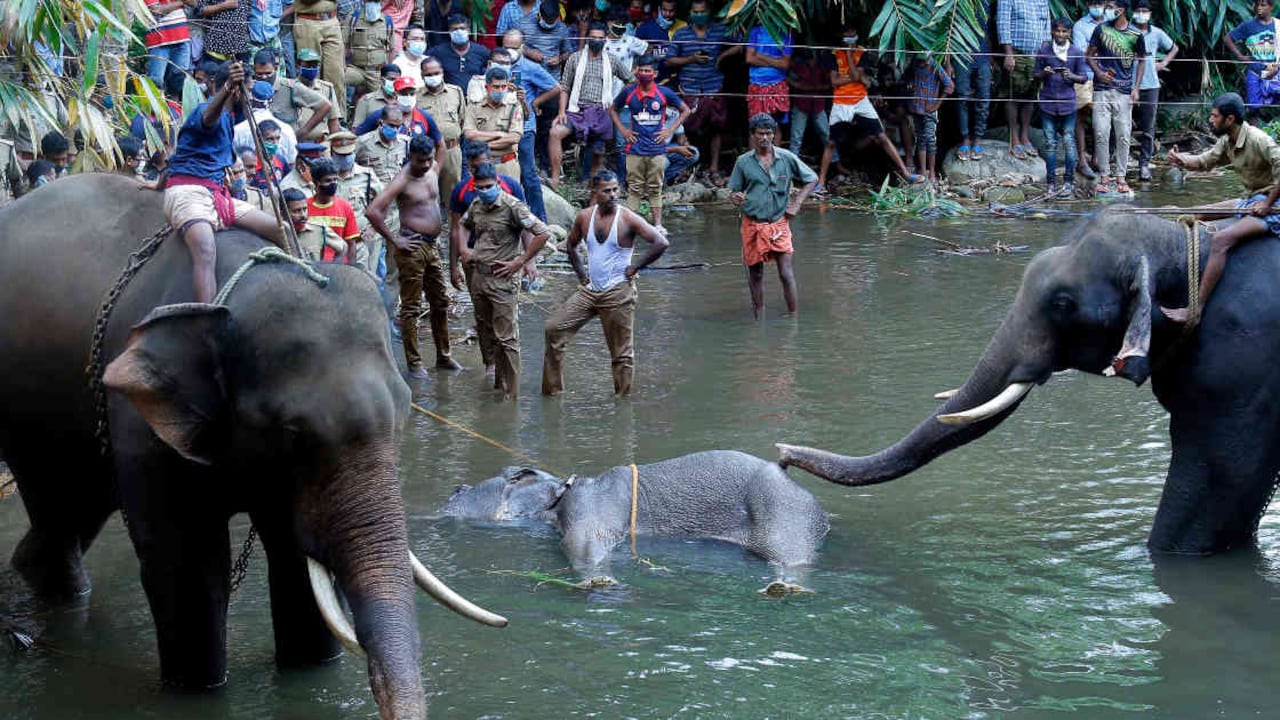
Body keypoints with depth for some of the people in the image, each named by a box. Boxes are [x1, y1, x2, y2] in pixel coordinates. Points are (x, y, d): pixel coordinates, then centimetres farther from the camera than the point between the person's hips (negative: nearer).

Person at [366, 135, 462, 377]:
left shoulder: (433, 169, 6)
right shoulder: (402, 181, -16)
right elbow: (372, 211, -25)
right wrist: (393, 240, -19)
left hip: (432, 245, 8)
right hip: (412, 246, -8)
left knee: (441, 302, 14)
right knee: (411, 307, -2)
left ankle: (443, 357, 26)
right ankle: (414, 363, 3)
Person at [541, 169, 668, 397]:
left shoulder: (627, 219, -10)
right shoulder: (584, 217, 4)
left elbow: (661, 243, -15)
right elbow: (571, 245, 23)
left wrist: (635, 268, -11)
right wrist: (580, 272, 11)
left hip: (618, 294, -5)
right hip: (588, 290, 5)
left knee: (622, 352, 0)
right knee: (553, 329, -1)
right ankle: (552, 388, 7)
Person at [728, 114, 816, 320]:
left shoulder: (787, 158, -1)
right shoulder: (743, 162, 0)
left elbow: (812, 179, 10)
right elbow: (735, 190, 8)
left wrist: (797, 203, 0)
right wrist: (735, 198, -17)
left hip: (779, 223, -1)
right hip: (752, 225, 1)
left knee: (786, 272, -9)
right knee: (755, 274, 8)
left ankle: (793, 316, -4)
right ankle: (759, 319, 19)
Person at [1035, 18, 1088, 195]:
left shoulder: (1077, 53, 1)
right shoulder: (1044, 52, 1)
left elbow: (1083, 78, 4)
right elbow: (1036, 75, 8)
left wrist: (1071, 76, -16)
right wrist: (1044, 73, -14)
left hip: (1067, 102, 0)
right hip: (1048, 102, 0)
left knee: (1069, 143, 1)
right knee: (1050, 144, 3)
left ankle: (1069, 181, 11)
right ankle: (1051, 183, 8)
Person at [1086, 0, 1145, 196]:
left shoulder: (1135, 34, 1)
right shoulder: (1101, 29, 3)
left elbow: (1141, 61, 11)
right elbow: (1089, 55, 11)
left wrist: (1136, 88, 2)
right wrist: (1098, 72, -8)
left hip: (1124, 91, 0)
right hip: (1102, 89, 0)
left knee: (1123, 136, 1)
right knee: (1101, 134, -3)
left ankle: (1120, 177, 8)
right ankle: (1104, 177, 4)